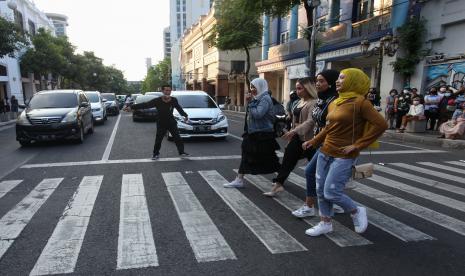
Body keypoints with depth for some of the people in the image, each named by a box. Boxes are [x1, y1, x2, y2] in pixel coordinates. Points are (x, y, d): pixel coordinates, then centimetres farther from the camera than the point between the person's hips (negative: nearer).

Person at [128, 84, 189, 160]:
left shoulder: (174, 100, -10)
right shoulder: (157, 101, -16)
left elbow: (179, 108, 9)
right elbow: (145, 105, -16)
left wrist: (185, 115, 20)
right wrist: (132, 107, -19)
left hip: (172, 123, 1)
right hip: (161, 124, -1)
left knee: (177, 138, 3)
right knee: (158, 140, 4)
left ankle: (182, 152, 17)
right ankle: (156, 154, 23)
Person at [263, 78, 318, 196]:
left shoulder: (314, 103, -15)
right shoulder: (300, 102, 12)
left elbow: (310, 121, -25)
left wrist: (294, 131, -32)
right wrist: (291, 133, 19)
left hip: (308, 138, -8)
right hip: (297, 138, 8)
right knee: (287, 160, 4)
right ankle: (278, 184, 8)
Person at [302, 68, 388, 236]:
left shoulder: (359, 102, -12)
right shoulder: (334, 103, 10)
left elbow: (381, 125, -17)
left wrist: (358, 145, -17)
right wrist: (314, 141, 16)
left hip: (343, 157, -7)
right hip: (325, 153, 7)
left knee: (331, 193, -7)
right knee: (321, 191, 9)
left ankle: (357, 212, 20)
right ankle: (325, 224, 26)